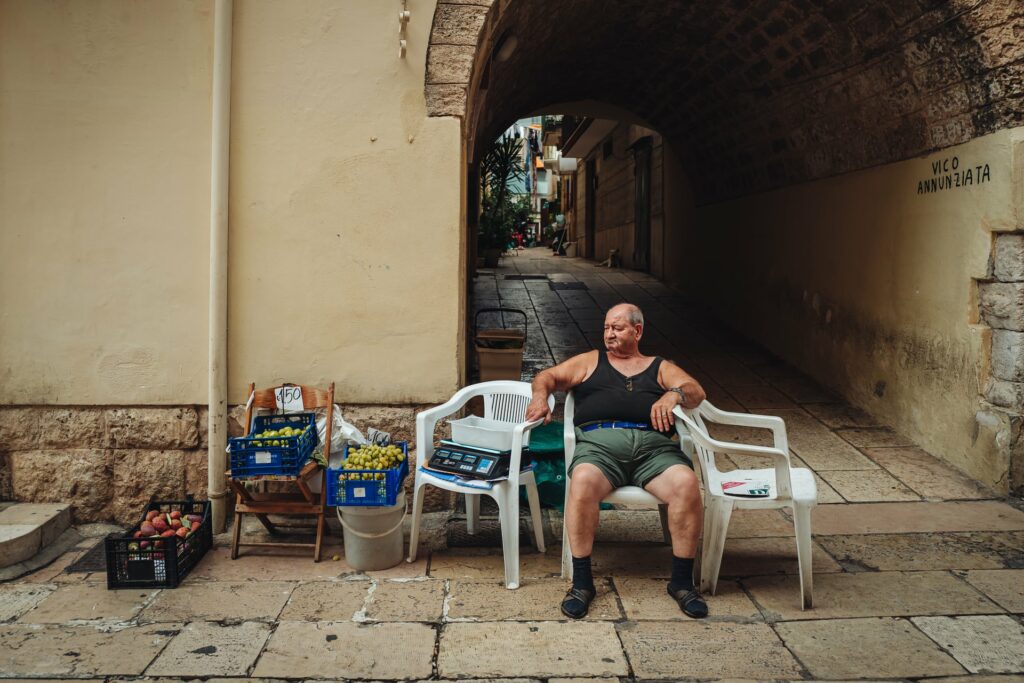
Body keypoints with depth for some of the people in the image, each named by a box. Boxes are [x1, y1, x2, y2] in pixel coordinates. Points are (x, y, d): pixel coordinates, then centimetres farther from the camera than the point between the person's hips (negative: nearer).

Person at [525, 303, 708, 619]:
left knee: (687, 483, -31)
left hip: (654, 444, 1)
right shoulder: (590, 361, 30)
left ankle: (682, 582, -14)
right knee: (583, 482, -35)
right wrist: (541, 394, -2)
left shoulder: (660, 367, 28)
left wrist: (675, 394, -11)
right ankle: (581, 582, -22)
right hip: (600, 441, 0)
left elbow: (696, 391, 13)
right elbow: (548, 376, 22)